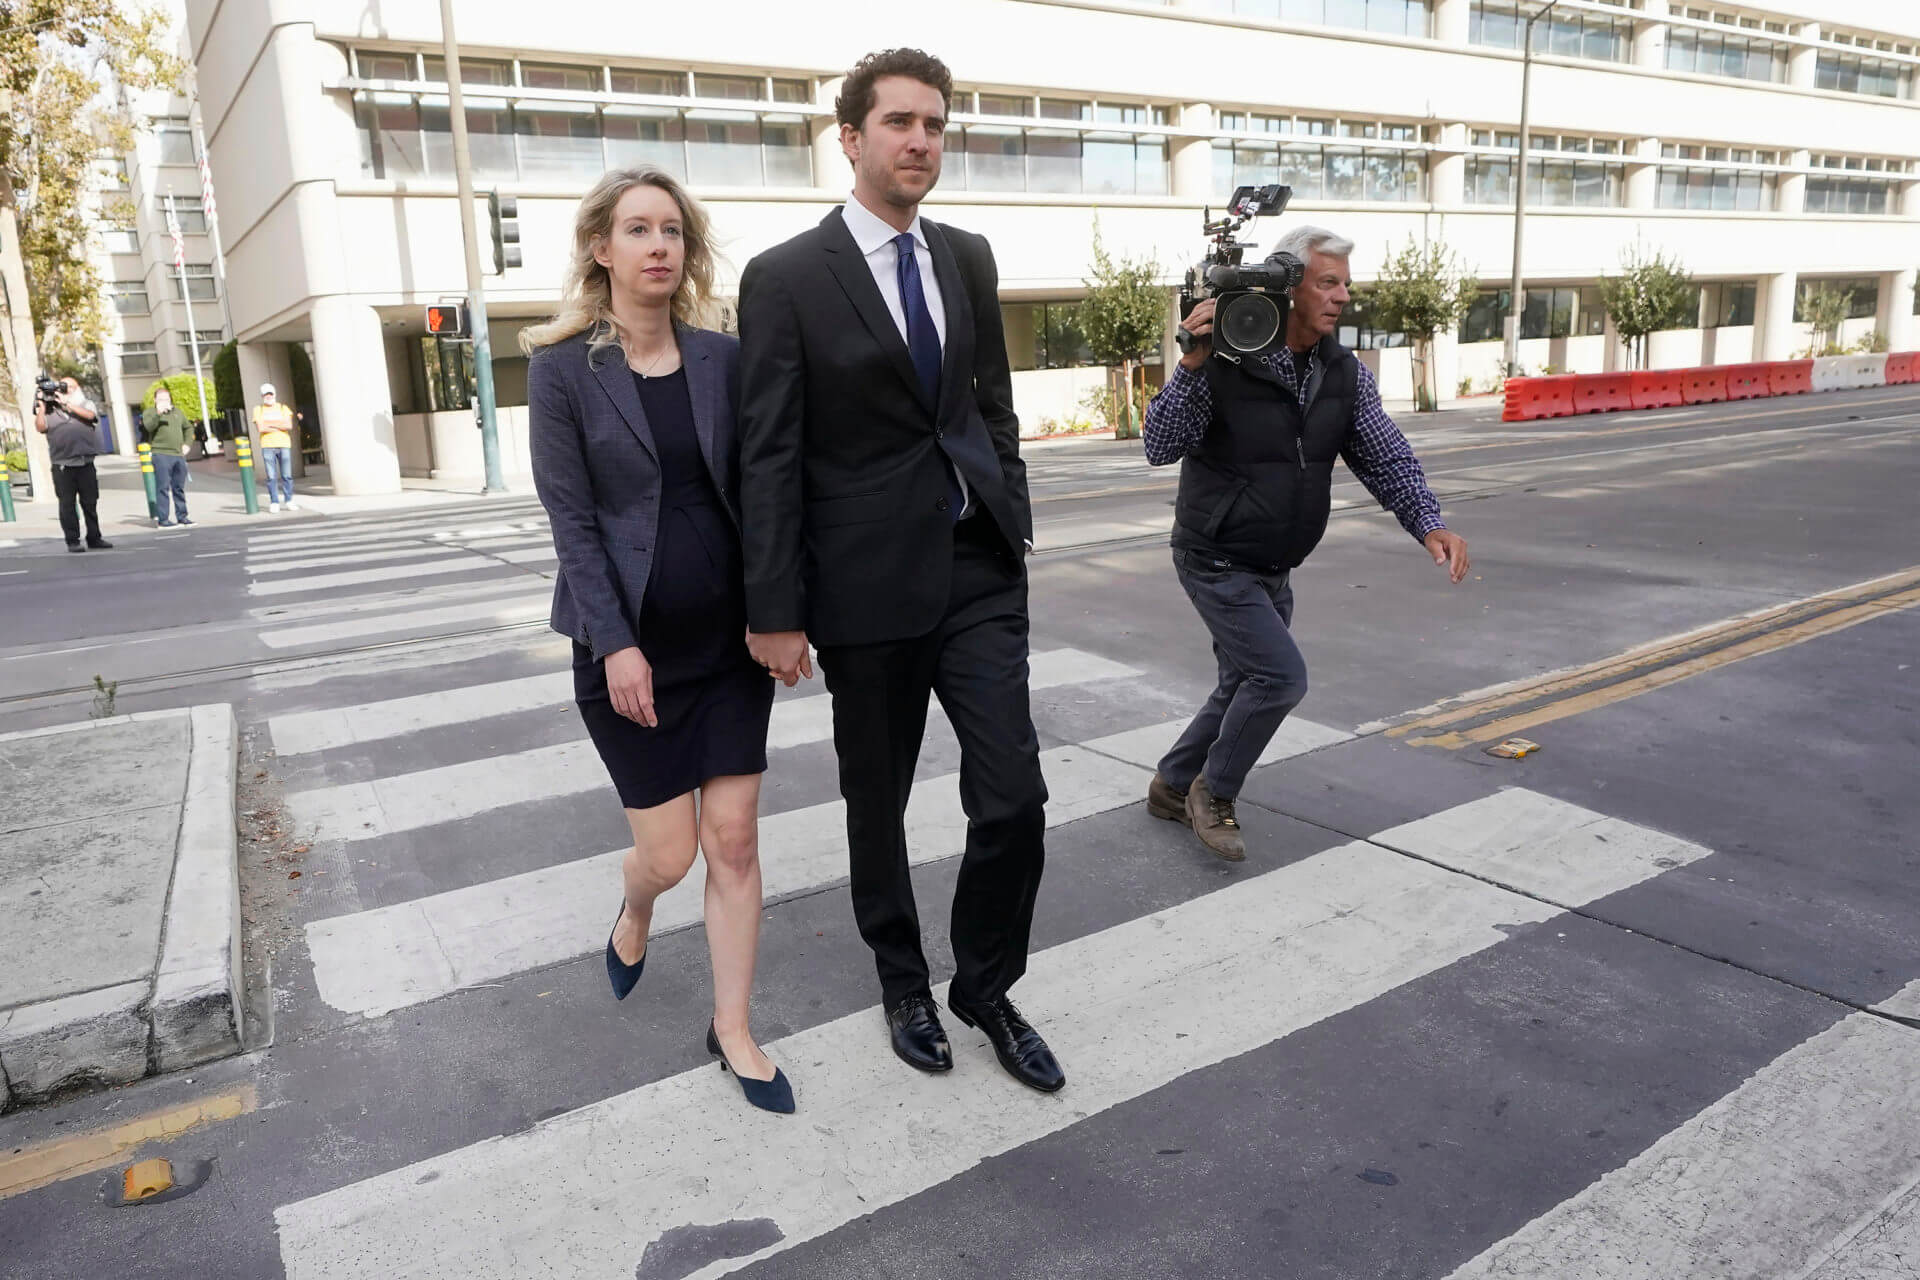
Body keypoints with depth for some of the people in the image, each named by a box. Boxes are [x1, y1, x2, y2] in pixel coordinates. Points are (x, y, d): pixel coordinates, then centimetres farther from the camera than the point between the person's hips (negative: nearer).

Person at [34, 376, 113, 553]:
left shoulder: (86, 404, 13)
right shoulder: (50, 409, 11)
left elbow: (89, 415, -8)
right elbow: (41, 428, -2)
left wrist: (67, 402, -11)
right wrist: (41, 407, -7)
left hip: (86, 463, 1)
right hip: (62, 465, -1)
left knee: (90, 502, 6)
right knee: (67, 503, 0)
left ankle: (94, 538, 14)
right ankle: (73, 541, 4)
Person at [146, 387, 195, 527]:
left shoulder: (178, 413, 17)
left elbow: (188, 428, 27)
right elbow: (149, 427, -17)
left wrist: (187, 443, 12)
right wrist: (158, 414, -32)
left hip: (179, 455, 5)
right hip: (161, 454, -5)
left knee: (179, 488, 12)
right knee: (163, 487, -7)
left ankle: (181, 516, 20)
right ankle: (163, 519, -5)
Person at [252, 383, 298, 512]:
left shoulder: (283, 408, 11)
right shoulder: (258, 409, 8)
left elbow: (289, 425, -4)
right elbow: (260, 428, -5)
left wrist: (270, 424, -5)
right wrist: (279, 426, -3)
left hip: (284, 445, 1)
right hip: (267, 446, -1)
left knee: (287, 475, -2)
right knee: (271, 476, -3)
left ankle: (289, 501, 5)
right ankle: (274, 503, 0)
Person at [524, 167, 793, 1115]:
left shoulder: (722, 359, 3)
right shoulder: (562, 368, -5)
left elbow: (750, 491, 7)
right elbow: (570, 519, -8)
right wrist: (616, 645, -15)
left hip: (727, 636, 3)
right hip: (629, 646, -2)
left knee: (735, 840, 5)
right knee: (669, 851, 4)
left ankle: (732, 1031, 22)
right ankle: (633, 917, 43)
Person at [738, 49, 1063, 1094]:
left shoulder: (967, 257, 9)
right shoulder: (786, 278, -7)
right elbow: (767, 457, -9)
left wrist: (1014, 525, 11)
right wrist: (775, 612, -11)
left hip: (980, 572, 4)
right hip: (868, 584, -3)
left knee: (1014, 800, 0)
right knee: (877, 804, 12)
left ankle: (985, 989, 24)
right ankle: (903, 979, 37)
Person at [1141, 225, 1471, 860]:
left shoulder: (1346, 375, -1)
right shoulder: (1224, 363, -19)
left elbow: (1387, 457, -5)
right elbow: (1160, 448, -25)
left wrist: (1428, 523, -21)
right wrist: (1191, 366, -38)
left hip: (1274, 569, 8)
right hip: (1217, 562, -7)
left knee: (1246, 687, 16)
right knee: (1281, 675, -15)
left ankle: (1173, 785, 36)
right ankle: (1214, 791, 9)